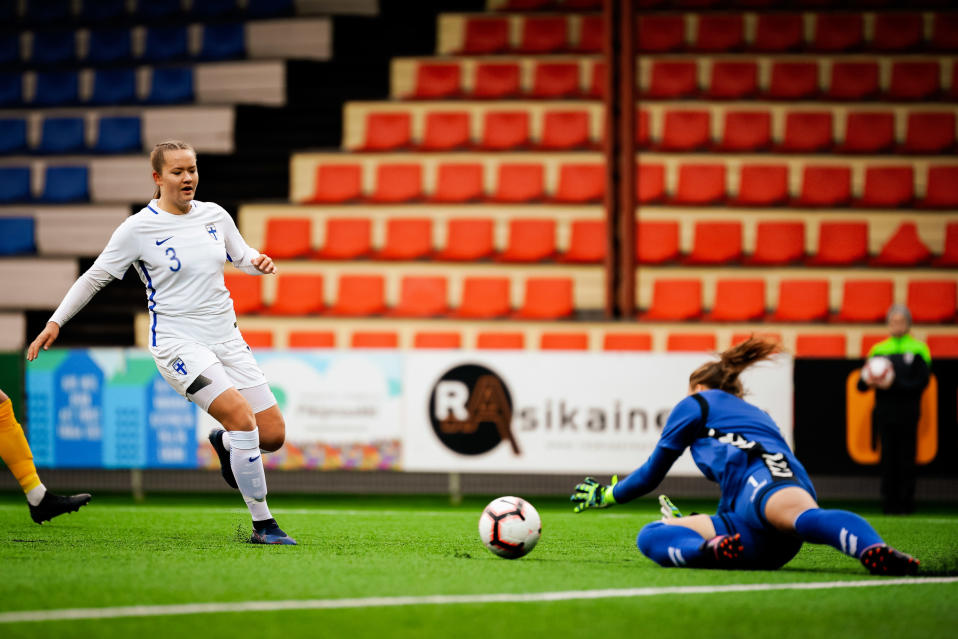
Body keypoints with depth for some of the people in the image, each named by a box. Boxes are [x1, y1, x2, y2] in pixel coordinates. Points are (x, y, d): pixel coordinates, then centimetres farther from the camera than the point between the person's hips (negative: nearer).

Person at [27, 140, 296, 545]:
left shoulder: (215, 216, 7)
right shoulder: (138, 228, -7)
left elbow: (241, 257, 22)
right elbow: (96, 275, 2)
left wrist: (259, 262, -2)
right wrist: (56, 322, 1)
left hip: (227, 340, 6)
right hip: (177, 343, -6)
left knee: (273, 434, -2)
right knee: (243, 418, -25)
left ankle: (224, 443, 34)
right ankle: (262, 525, -16)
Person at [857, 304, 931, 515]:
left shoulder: (918, 349, 5)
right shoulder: (878, 349, 13)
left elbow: (921, 382, -5)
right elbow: (861, 384, 11)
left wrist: (893, 385, -16)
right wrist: (867, 381, -13)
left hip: (907, 415, -2)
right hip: (885, 414, 2)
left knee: (906, 460, -2)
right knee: (888, 460, 2)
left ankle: (905, 503, 3)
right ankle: (889, 503, 5)